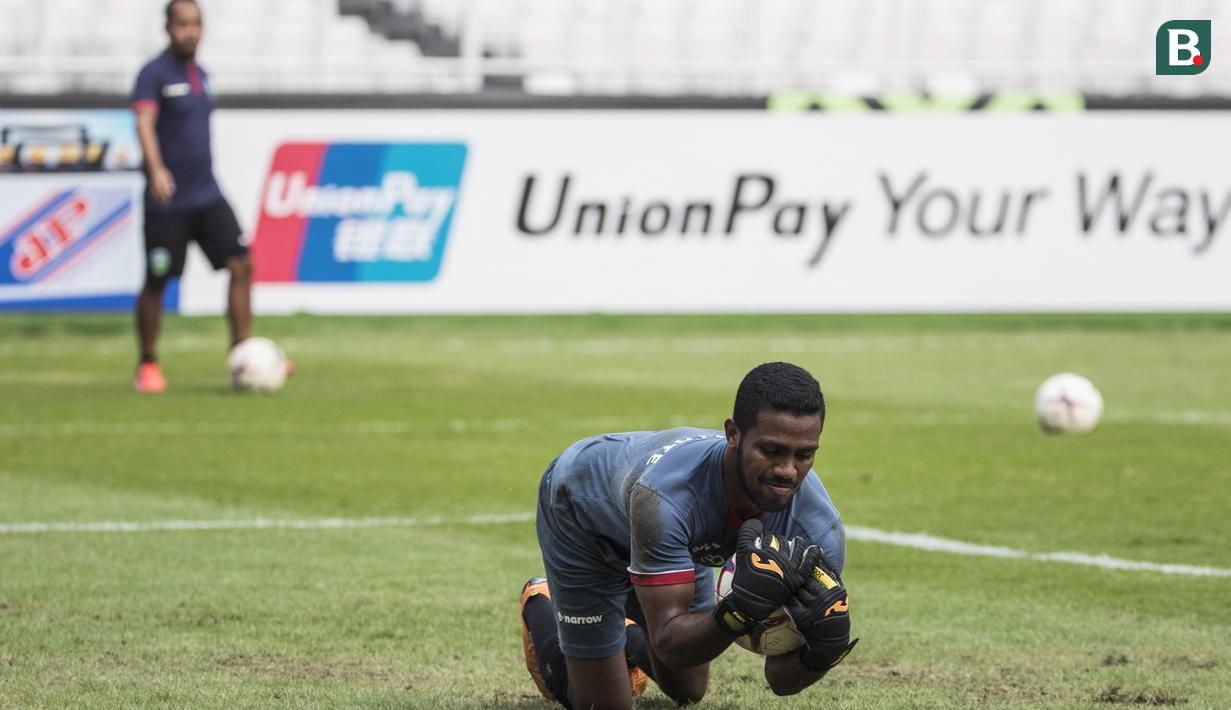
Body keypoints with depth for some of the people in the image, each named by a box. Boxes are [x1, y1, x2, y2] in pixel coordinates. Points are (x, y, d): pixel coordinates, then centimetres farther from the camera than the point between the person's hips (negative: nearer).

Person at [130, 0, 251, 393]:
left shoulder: (200, 75, 13)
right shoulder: (154, 74, -10)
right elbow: (144, 123, -25)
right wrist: (156, 169, -40)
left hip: (207, 196, 6)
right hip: (167, 203, -6)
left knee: (241, 264, -6)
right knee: (156, 283, 1)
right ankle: (148, 364, 16)